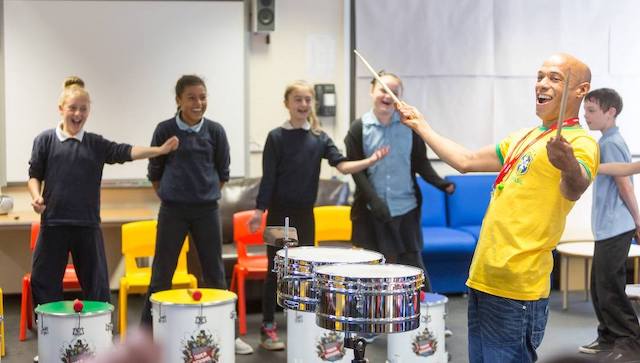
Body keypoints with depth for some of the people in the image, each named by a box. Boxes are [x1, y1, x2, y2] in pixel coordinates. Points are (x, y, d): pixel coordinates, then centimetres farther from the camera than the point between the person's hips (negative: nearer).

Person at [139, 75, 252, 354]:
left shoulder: (215, 131, 0)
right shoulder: (165, 130, -4)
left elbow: (222, 172, 10)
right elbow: (154, 172, 6)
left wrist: (207, 194, 8)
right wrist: (168, 197, 6)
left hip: (207, 210, 2)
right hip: (172, 210, -1)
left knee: (215, 273, 8)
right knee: (162, 274, 3)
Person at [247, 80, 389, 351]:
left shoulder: (320, 138, 5)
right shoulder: (276, 137, -5)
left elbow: (343, 166, -7)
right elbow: (268, 177, -8)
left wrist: (370, 160, -22)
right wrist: (259, 211, -14)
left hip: (305, 213, 4)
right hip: (280, 212, -4)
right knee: (276, 270, 1)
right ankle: (268, 329, 9)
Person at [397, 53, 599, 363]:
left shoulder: (580, 142, -10)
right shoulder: (523, 138, 18)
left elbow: (575, 188, -31)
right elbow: (466, 161, 27)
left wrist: (568, 166, -54)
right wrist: (421, 127, 30)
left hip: (516, 290, -8)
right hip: (483, 279, 9)